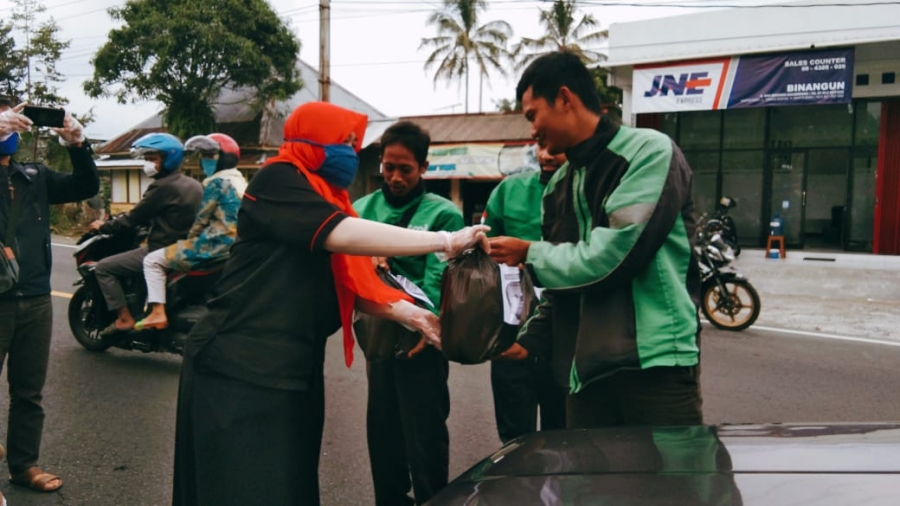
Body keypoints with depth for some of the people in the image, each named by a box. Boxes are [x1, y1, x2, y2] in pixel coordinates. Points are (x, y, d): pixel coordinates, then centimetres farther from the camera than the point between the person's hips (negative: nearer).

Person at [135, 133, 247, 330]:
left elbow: (202, 220, -9)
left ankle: (158, 313, -10)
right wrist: (193, 241, 24)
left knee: (153, 260, -1)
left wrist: (188, 240, 8)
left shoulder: (215, 182, -11)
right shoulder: (240, 181, 16)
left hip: (216, 245, -9)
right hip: (236, 245, 10)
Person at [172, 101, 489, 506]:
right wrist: (445, 241, -25)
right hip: (241, 366, -9)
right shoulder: (278, 181, -10)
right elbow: (343, 235, -26)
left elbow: (352, 285, 9)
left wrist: (412, 314, -6)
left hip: (292, 368, 9)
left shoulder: (327, 198, 16)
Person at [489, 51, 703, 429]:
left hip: (656, 363, -6)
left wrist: (530, 254, -4)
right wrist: (530, 339, 8)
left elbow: (608, 259, -17)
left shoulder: (649, 152, -7)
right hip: (586, 371, 6)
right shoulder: (558, 187, 15)